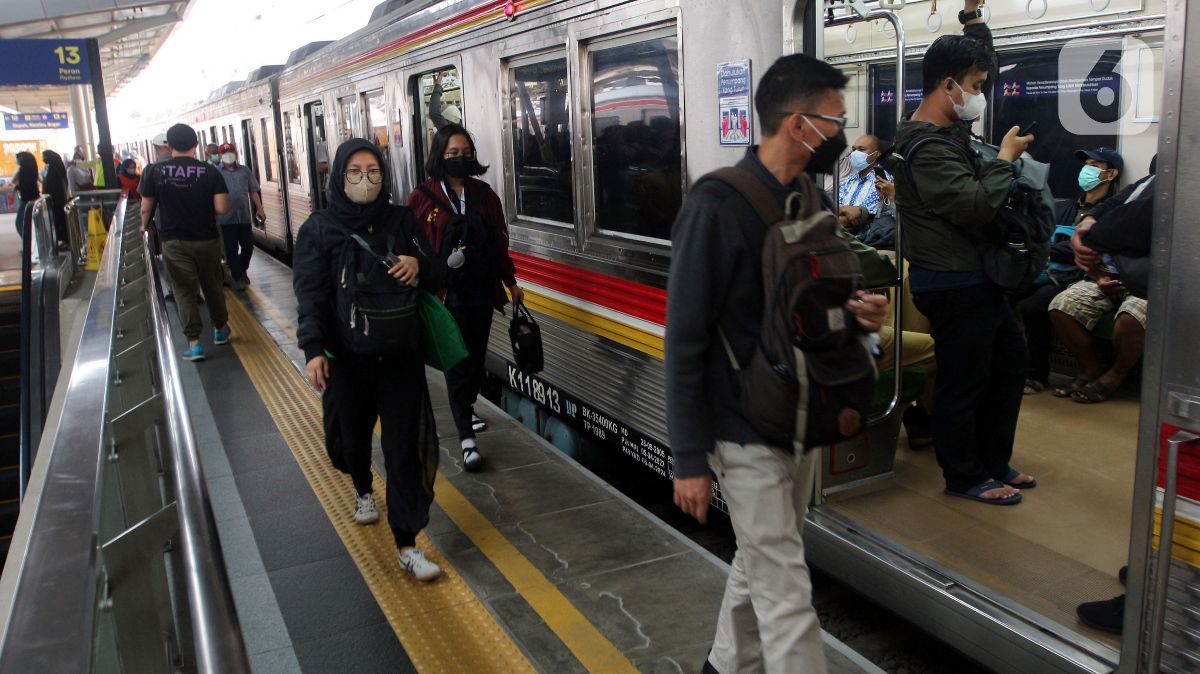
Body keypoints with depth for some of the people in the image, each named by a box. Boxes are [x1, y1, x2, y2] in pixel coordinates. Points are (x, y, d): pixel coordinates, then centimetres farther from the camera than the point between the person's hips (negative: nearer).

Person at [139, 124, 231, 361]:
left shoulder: (155, 172, -5)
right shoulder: (209, 171, -8)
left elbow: (146, 208, -1)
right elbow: (222, 208, -13)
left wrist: (145, 225, 20)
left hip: (174, 241, 0)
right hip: (206, 239, 1)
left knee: (184, 291, 5)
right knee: (212, 286, 17)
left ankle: (193, 342, -1)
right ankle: (220, 329, 33)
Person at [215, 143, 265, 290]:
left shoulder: (245, 170, 12)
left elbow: (253, 191, 14)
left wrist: (260, 209, 8)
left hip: (244, 216, 3)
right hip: (226, 218, -3)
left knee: (248, 246, 8)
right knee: (231, 250, -1)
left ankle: (243, 271, 30)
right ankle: (238, 278, 8)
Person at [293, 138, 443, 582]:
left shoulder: (402, 221, 3)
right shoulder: (319, 228, -2)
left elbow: (435, 279, 9)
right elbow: (310, 294, -8)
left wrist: (419, 265, -15)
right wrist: (313, 350, -20)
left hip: (401, 355, 0)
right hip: (346, 357, 0)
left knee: (404, 446, -3)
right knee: (354, 433, 19)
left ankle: (407, 544, 4)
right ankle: (363, 491, 52)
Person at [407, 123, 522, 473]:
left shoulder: (483, 194, 7)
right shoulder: (423, 197, -4)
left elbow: (499, 242, 12)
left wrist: (511, 282, 16)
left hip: (482, 290, 4)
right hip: (447, 294, -4)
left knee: (477, 357, 14)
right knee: (458, 362, -4)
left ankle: (465, 412, 36)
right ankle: (466, 437, 0)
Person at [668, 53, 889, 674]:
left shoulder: (810, 201, 6)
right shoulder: (716, 205, -17)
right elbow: (685, 339, -16)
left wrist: (856, 313, -5)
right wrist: (689, 459, -16)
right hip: (748, 434, -7)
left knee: (760, 564, 20)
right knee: (787, 595, 0)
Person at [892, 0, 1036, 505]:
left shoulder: (951, 127, 9)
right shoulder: (924, 147, -21)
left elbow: (980, 64, 26)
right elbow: (977, 205, -28)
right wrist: (1006, 157, -14)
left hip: (975, 276, 11)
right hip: (952, 283, -11)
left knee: (1009, 359, 20)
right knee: (963, 378, 0)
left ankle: (993, 461, 31)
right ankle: (964, 477, 16)